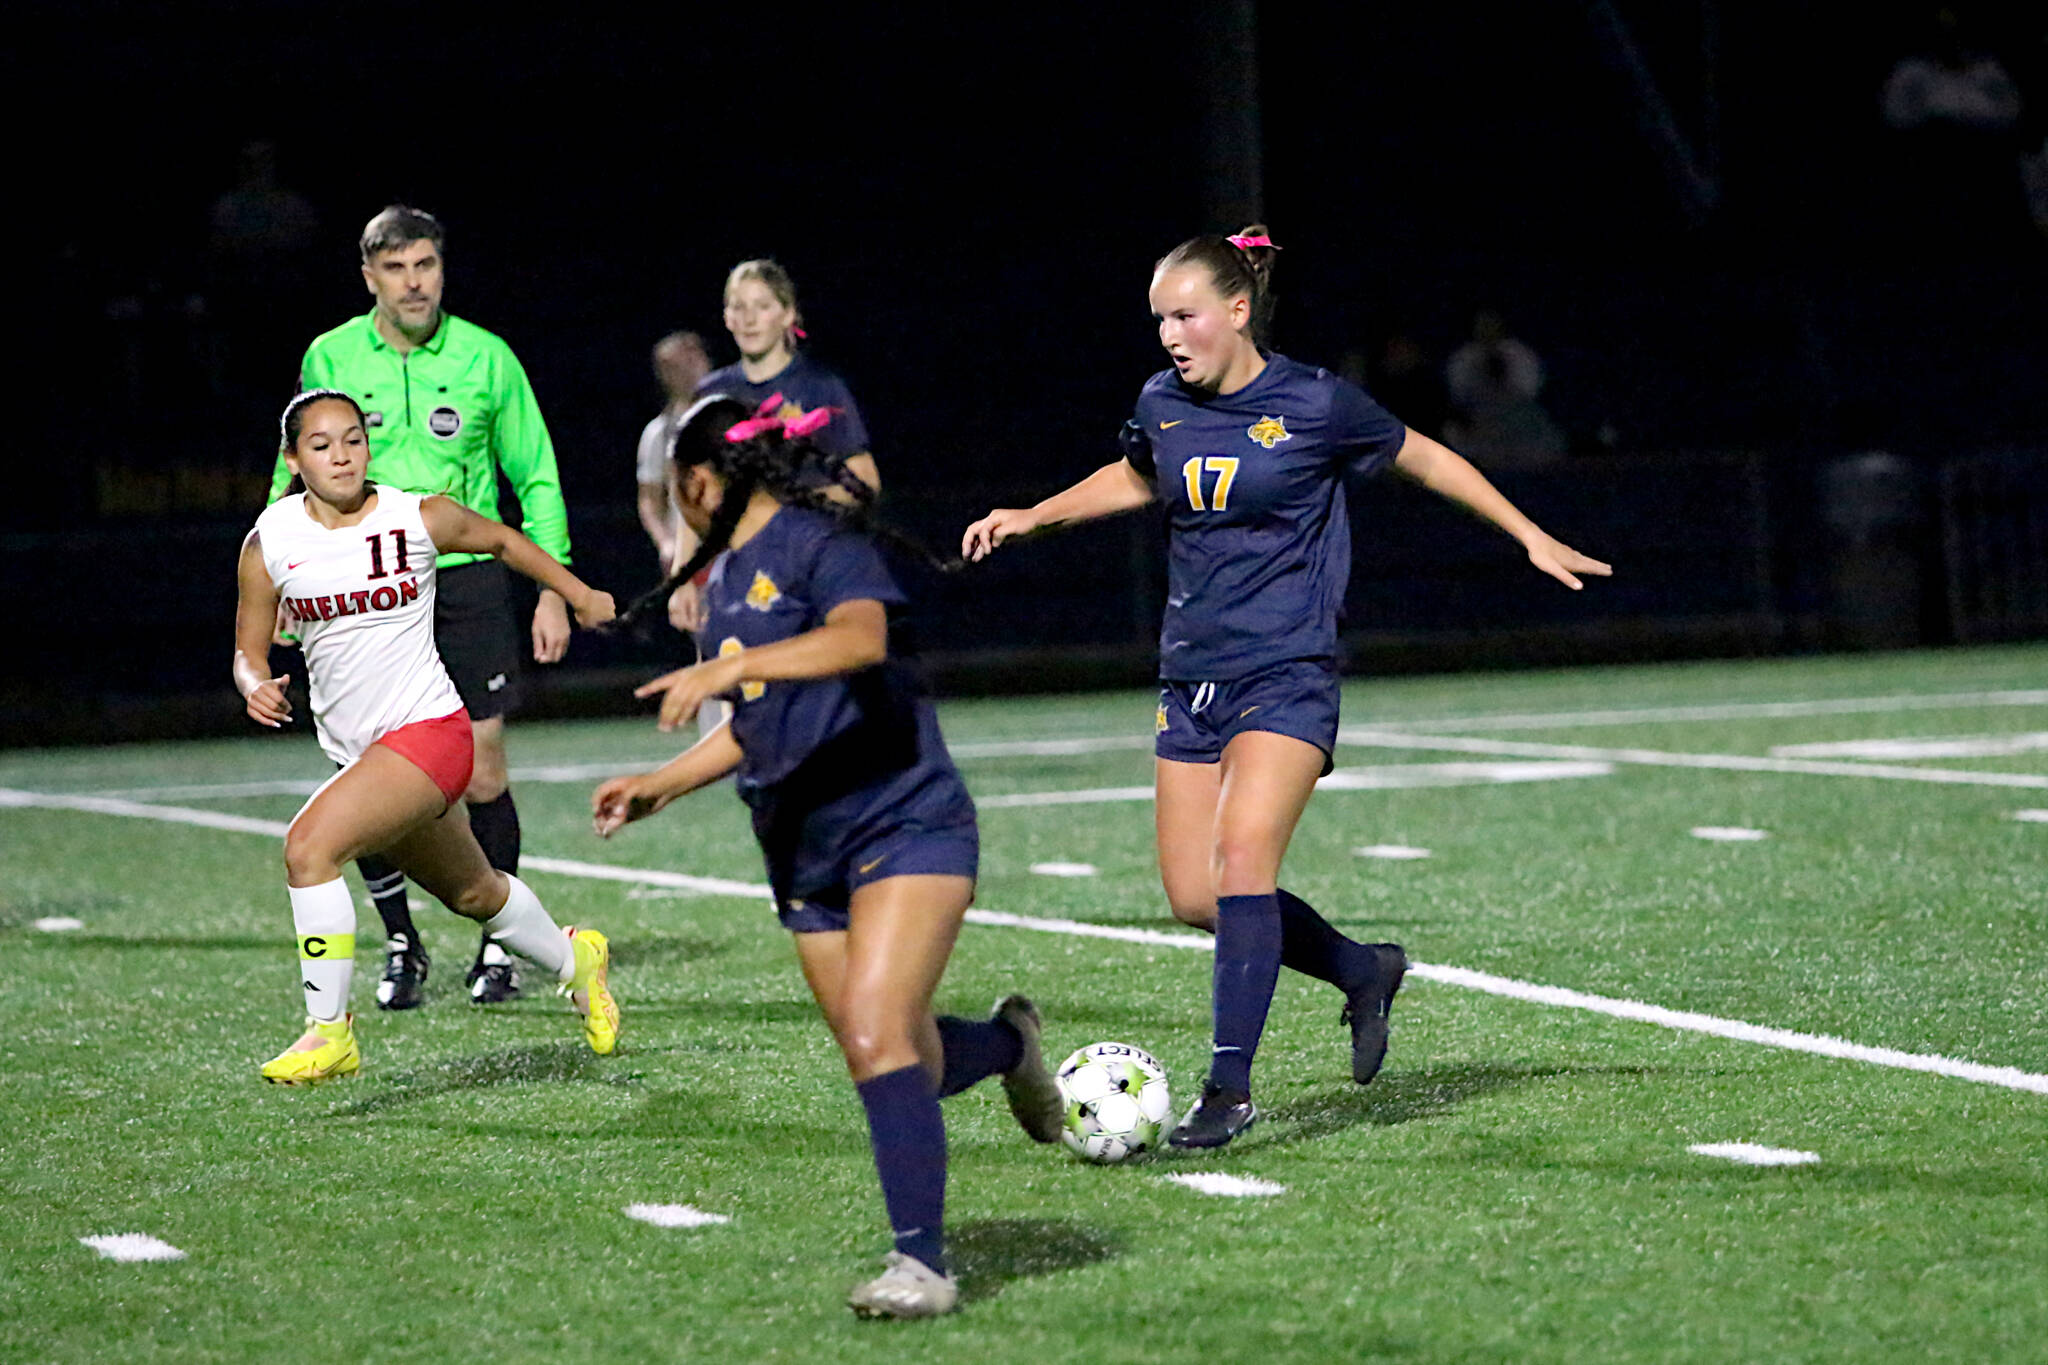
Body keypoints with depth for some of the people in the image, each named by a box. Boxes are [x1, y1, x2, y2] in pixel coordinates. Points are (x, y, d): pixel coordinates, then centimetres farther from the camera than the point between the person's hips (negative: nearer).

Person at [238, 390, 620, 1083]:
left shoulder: (419, 519, -9)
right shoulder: (270, 543, -3)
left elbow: (501, 540, 11)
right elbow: (248, 650, 5)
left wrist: (580, 596, 23)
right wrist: (256, 687, -19)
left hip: (428, 732, -5)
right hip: (357, 750, 5)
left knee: (309, 845, -25)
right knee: (473, 893, 23)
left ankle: (329, 1030, -14)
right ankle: (574, 960, 52)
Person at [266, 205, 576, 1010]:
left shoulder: (485, 357, 2)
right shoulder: (330, 359, 4)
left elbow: (536, 477, 8)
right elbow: (295, 478, 13)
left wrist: (552, 588, 3)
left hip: (468, 579, -1)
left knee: (481, 770, -5)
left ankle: (497, 945, 11)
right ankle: (401, 945, 16)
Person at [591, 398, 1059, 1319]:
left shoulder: (821, 540, -9)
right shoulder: (722, 581, 17)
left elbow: (863, 636, -31)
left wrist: (729, 667, -38)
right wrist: (660, 786, 23)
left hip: (904, 820, -8)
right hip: (804, 850, 8)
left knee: (878, 1039, -21)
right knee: (892, 1061, 8)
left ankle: (921, 1265, -18)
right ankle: (1006, 1044, 39)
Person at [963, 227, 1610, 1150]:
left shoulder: (1314, 404, -9)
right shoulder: (1162, 404, 5)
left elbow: (1423, 459, 6)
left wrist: (1530, 536, 11)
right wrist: (1032, 517, 16)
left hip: (1288, 676, -6)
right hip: (1191, 678, 6)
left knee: (1243, 855, -23)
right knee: (1194, 897, 1)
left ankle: (1230, 1087, -18)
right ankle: (1362, 972, 25)